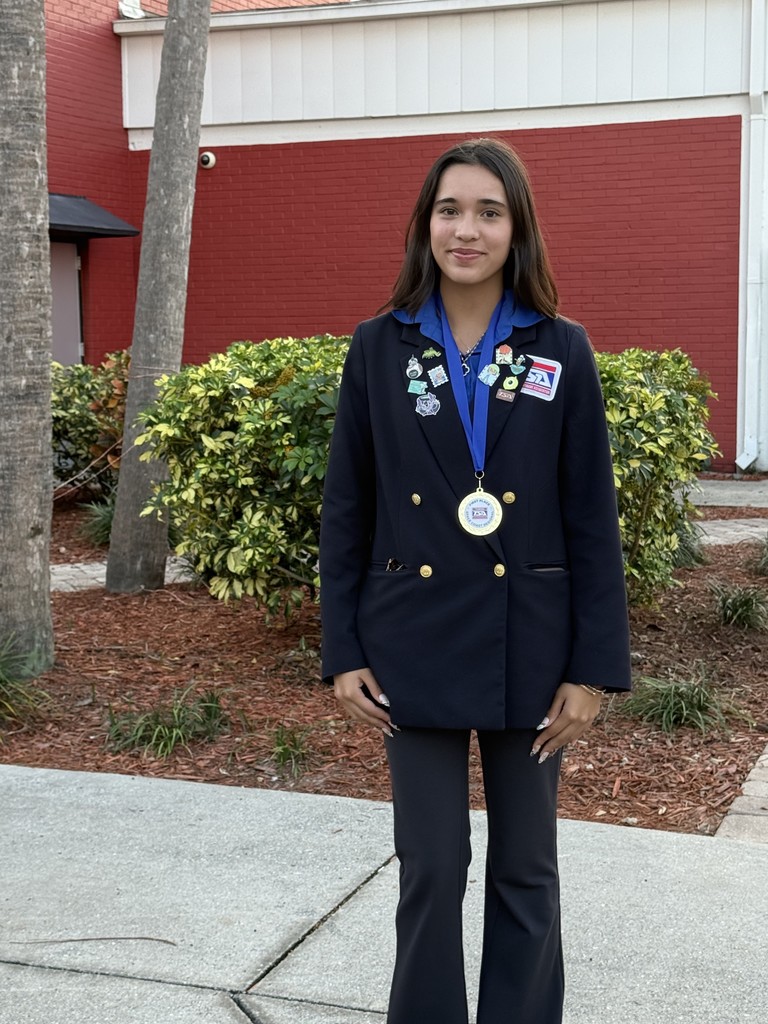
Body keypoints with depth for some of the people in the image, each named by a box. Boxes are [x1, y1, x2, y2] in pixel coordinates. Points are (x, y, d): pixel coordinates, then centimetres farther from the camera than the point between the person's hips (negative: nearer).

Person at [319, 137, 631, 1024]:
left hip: (528, 647, 0)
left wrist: (594, 668, -5)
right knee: (430, 868, 6)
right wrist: (343, 653, 0)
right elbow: (345, 510, 4)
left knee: (525, 869, 11)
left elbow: (592, 519, -1)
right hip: (417, 648, 0)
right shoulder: (378, 349, 1)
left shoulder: (562, 352, -1)